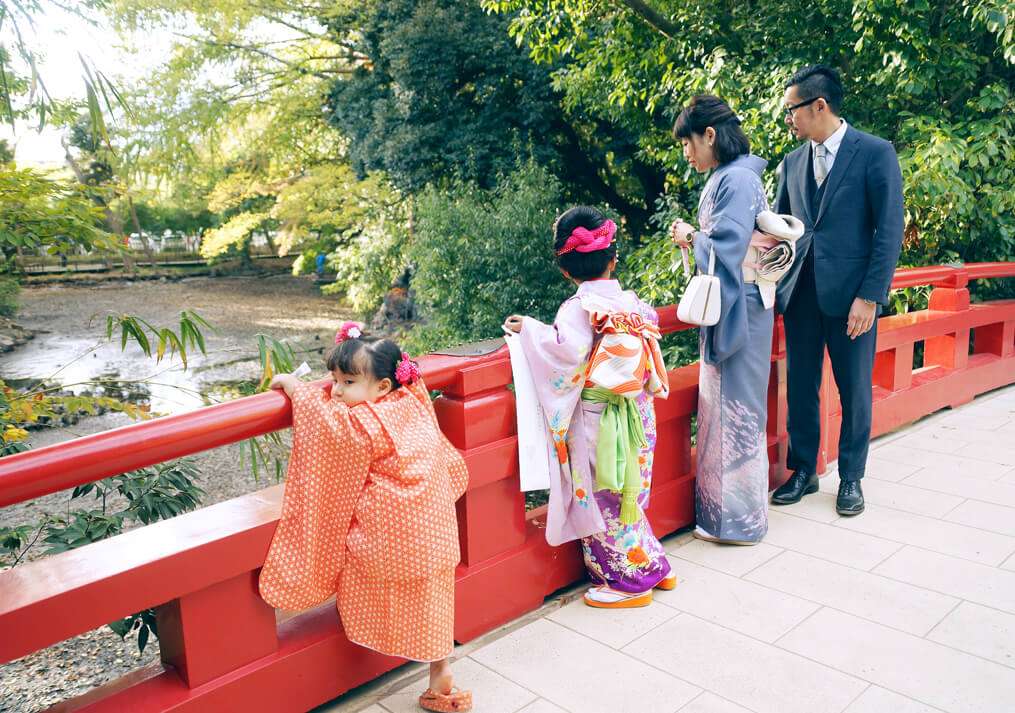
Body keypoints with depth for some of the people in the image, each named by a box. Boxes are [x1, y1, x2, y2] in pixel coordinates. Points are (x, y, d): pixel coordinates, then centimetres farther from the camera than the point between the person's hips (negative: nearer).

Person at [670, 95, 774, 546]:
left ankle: (739, 518, 11)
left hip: (737, 310, -10)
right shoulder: (723, 178, 14)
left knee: (735, 407, -2)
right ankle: (720, 505, 28)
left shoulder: (737, 180, -16)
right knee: (720, 403, 15)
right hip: (722, 309, 10)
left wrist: (690, 238, -6)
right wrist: (694, 238, 4)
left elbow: (725, 248, -23)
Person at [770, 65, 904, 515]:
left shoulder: (876, 153, -4)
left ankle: (851, 477, 23)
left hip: (851, 293, -4)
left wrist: (870, 295, -14)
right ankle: (803, 471, 24)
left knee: (855, 391, 7)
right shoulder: (793, 162, 11)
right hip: (801, 293, 5)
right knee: (800, 388, 9)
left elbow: (890, 231, -8)